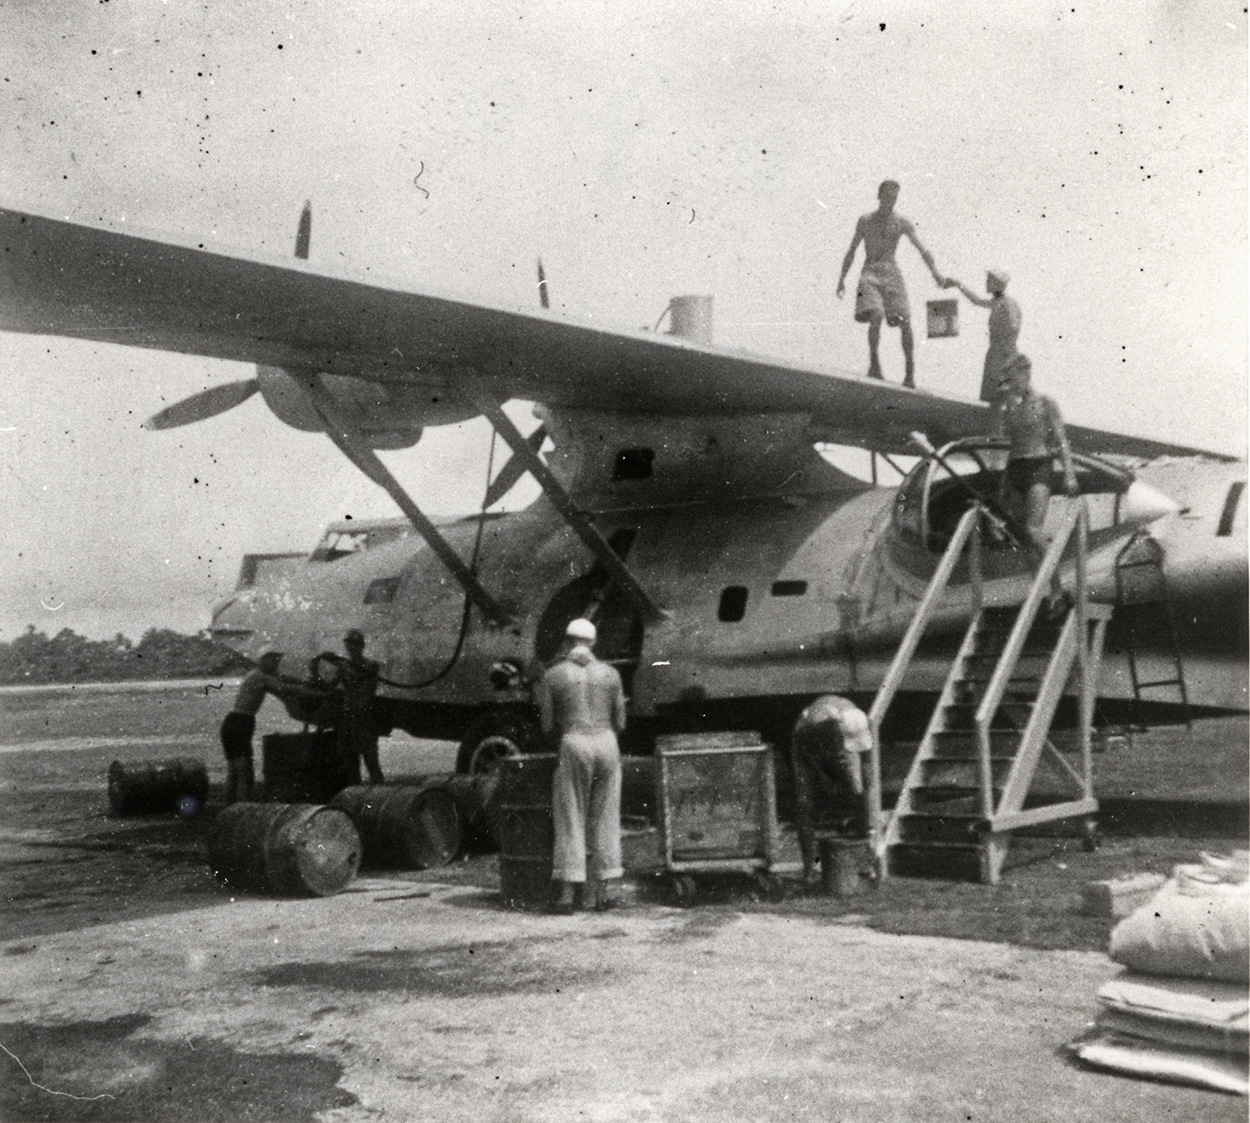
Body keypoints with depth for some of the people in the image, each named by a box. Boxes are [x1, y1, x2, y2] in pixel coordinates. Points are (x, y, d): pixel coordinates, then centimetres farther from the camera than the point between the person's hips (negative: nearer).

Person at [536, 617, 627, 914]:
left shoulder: (552, 675, 1)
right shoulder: (610, 673, 8)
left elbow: (548, 726, 3)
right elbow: (619, 722, 11)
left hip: (574, 746, -2)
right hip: (607, 745, 2)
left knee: (570, 821, 5)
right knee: (604, 819, 11)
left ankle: (566, 894, 1)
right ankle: (602, 892, 12)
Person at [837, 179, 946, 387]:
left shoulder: (902, 223, 8)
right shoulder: (865, 221, 10)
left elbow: (922, 250, 2)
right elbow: (852, 251, 17)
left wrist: (935, 272, -12)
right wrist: (842, 278, 12)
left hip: (892, 274, 1)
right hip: (870, 274, -1)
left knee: (905, 322, -9)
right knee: (875, 317, -24)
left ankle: (910, 372, -2)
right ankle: (873, 363, -12)